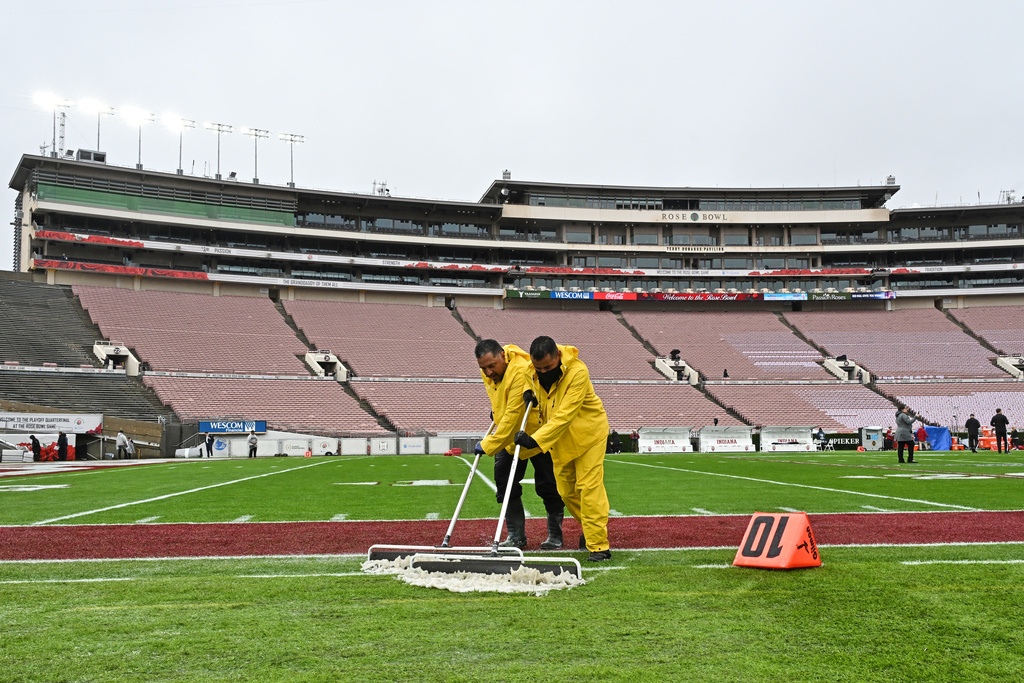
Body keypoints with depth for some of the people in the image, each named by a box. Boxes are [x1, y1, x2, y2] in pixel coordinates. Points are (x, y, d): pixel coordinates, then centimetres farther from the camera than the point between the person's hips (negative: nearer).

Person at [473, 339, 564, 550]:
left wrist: (488, 445, -30)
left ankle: (555, 535, 16)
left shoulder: (521, 372, -32)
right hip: (508, 437, 8)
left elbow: (513, 417, -33)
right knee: (504, 483, 2)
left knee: (547, 487, 1)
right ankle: (516, 535, 10)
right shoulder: (489, 373, -4)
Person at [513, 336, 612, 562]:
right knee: (566, 490, 10)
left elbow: (565, 415, -35)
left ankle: (599, 545, -9)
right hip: (558, 437, 6)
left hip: (587, 432, -6)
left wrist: (536, 439, -42)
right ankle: (588, 528, 33)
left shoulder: (578, 372, -31)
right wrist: (530, 393, -11)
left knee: (589, 487, -12)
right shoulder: (533, 369, -11)